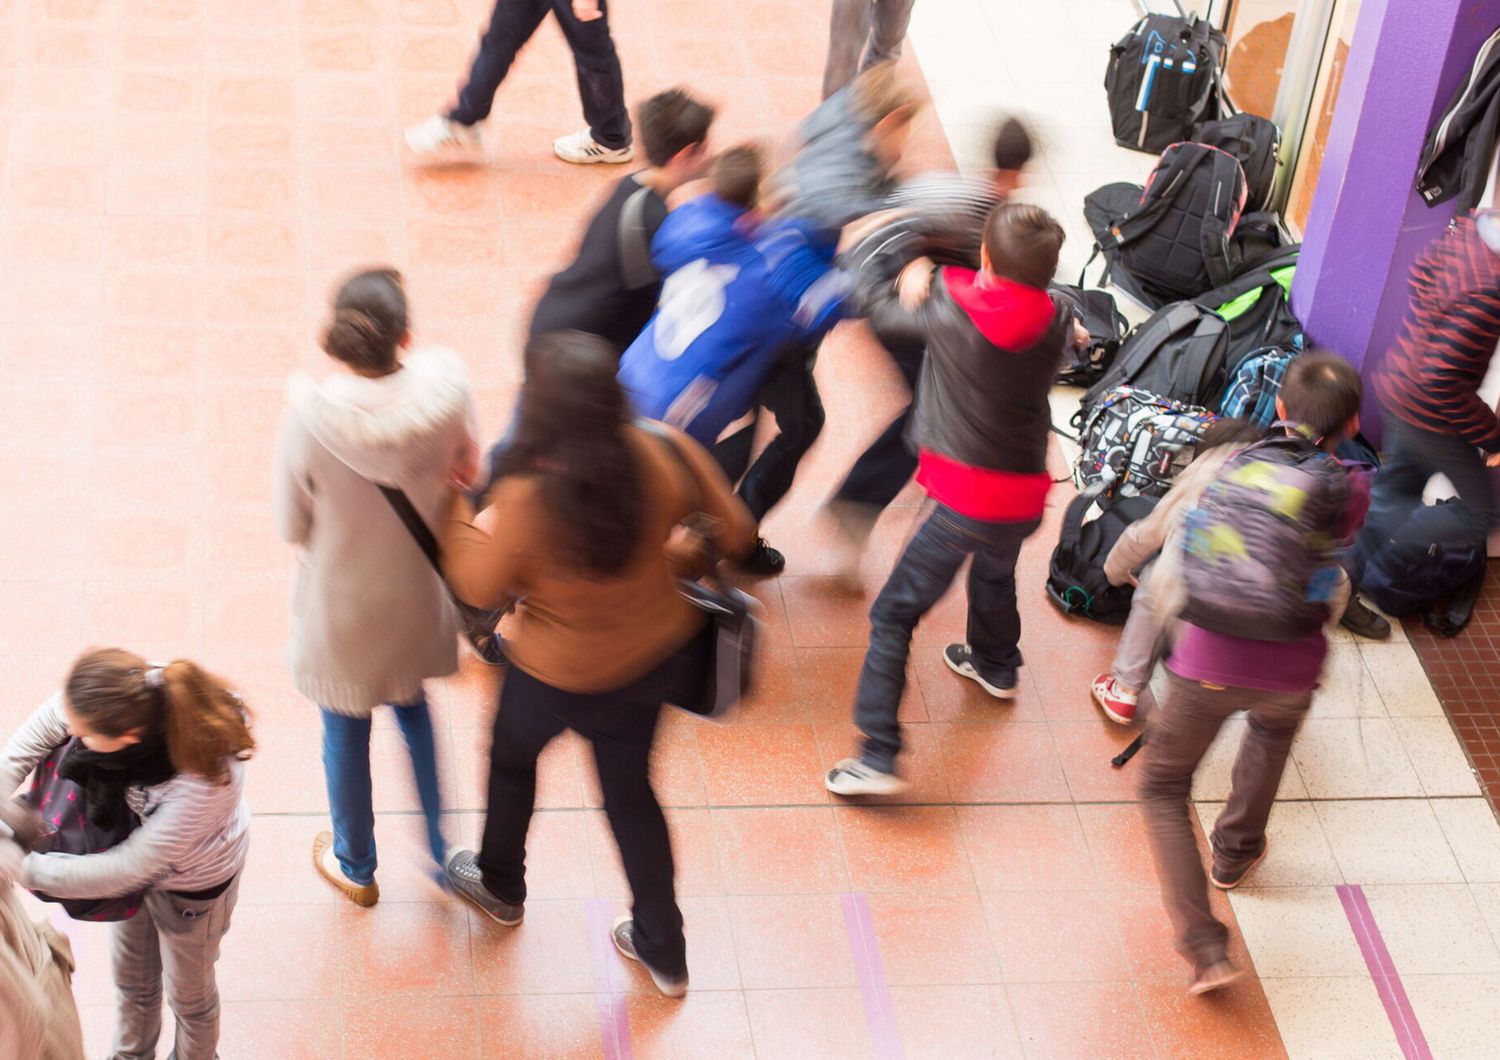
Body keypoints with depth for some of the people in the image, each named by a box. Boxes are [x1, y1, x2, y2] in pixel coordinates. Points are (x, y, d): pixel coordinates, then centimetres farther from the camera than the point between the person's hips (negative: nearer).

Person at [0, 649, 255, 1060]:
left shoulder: (202, 781, -47)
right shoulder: (128, 694, -34)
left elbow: (129, 868, -34)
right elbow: (40, 731, -14)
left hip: (192, 885, -5)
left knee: (187, 992, 25)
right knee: (132, 978, 31)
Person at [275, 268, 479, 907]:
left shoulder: (309, 416, -30)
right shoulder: (444, 387, -25)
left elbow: (291, 527, -14)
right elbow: (464, 468, -4)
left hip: (341, 605, -2)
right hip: (418, 596, 2)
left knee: (346, 734, 23)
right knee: (413, 709, 31)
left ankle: (355, 866, 46)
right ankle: (443, 849, 43)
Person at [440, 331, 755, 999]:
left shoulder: (528, 498, -34)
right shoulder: (665, 455, -23)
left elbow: (480, 589, -17)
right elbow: (734, 532, -8)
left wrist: (456, 510, -5)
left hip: (559, 674, -3)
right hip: (651, 651, 4)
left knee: (512, 756, 30)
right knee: (630, 790, 25)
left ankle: (500, 886, 57)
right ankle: (663, 950, 38)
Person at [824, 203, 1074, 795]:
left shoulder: (948, 311, -13)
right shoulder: (1055, 325, -3)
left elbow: (885, 313, 2)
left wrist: (917, 288, 24)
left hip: (966, 499, -5)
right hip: (1025, 498, 5)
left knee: (894, 614, 0)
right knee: (995, 573, 36)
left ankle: (878, 758, -9)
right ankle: (996, 667, 63)